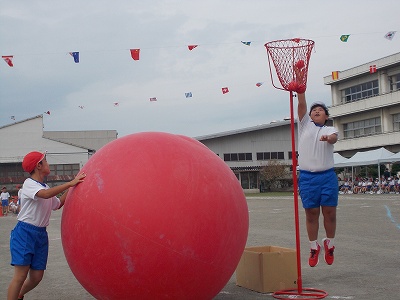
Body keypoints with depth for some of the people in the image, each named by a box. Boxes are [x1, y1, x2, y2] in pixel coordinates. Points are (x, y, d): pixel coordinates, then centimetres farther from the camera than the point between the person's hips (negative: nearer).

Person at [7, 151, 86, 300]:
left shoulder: (46, 187, 13)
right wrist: (70, 183, -31)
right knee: (20, 276, -12)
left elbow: (57, 204, 19)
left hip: (41, 235, 7)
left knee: (36, 277, 8)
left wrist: (71, 187, 10)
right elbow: (45, 194, -31)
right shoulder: (29, 184, -12)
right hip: (24, 233, -7)